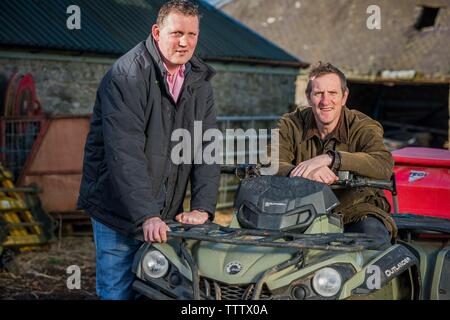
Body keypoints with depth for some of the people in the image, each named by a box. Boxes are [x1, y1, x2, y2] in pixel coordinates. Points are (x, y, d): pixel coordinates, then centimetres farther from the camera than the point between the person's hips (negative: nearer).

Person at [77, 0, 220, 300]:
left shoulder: (200, 82, 6)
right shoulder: (126, 76, -16)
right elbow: (125, 153, -24)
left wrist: (202, 208, -9)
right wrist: (147, 216, -30)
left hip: (165, 215, 6)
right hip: (119, 213, -6)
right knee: (118, 292, 0)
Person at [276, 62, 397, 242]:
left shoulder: (364, 127, -6)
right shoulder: (291, 125, 1)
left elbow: (384, 166, -28)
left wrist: (328, 158, -39)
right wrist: (307, 172, -38)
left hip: (356, 212, -2)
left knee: (372, 231, -33)